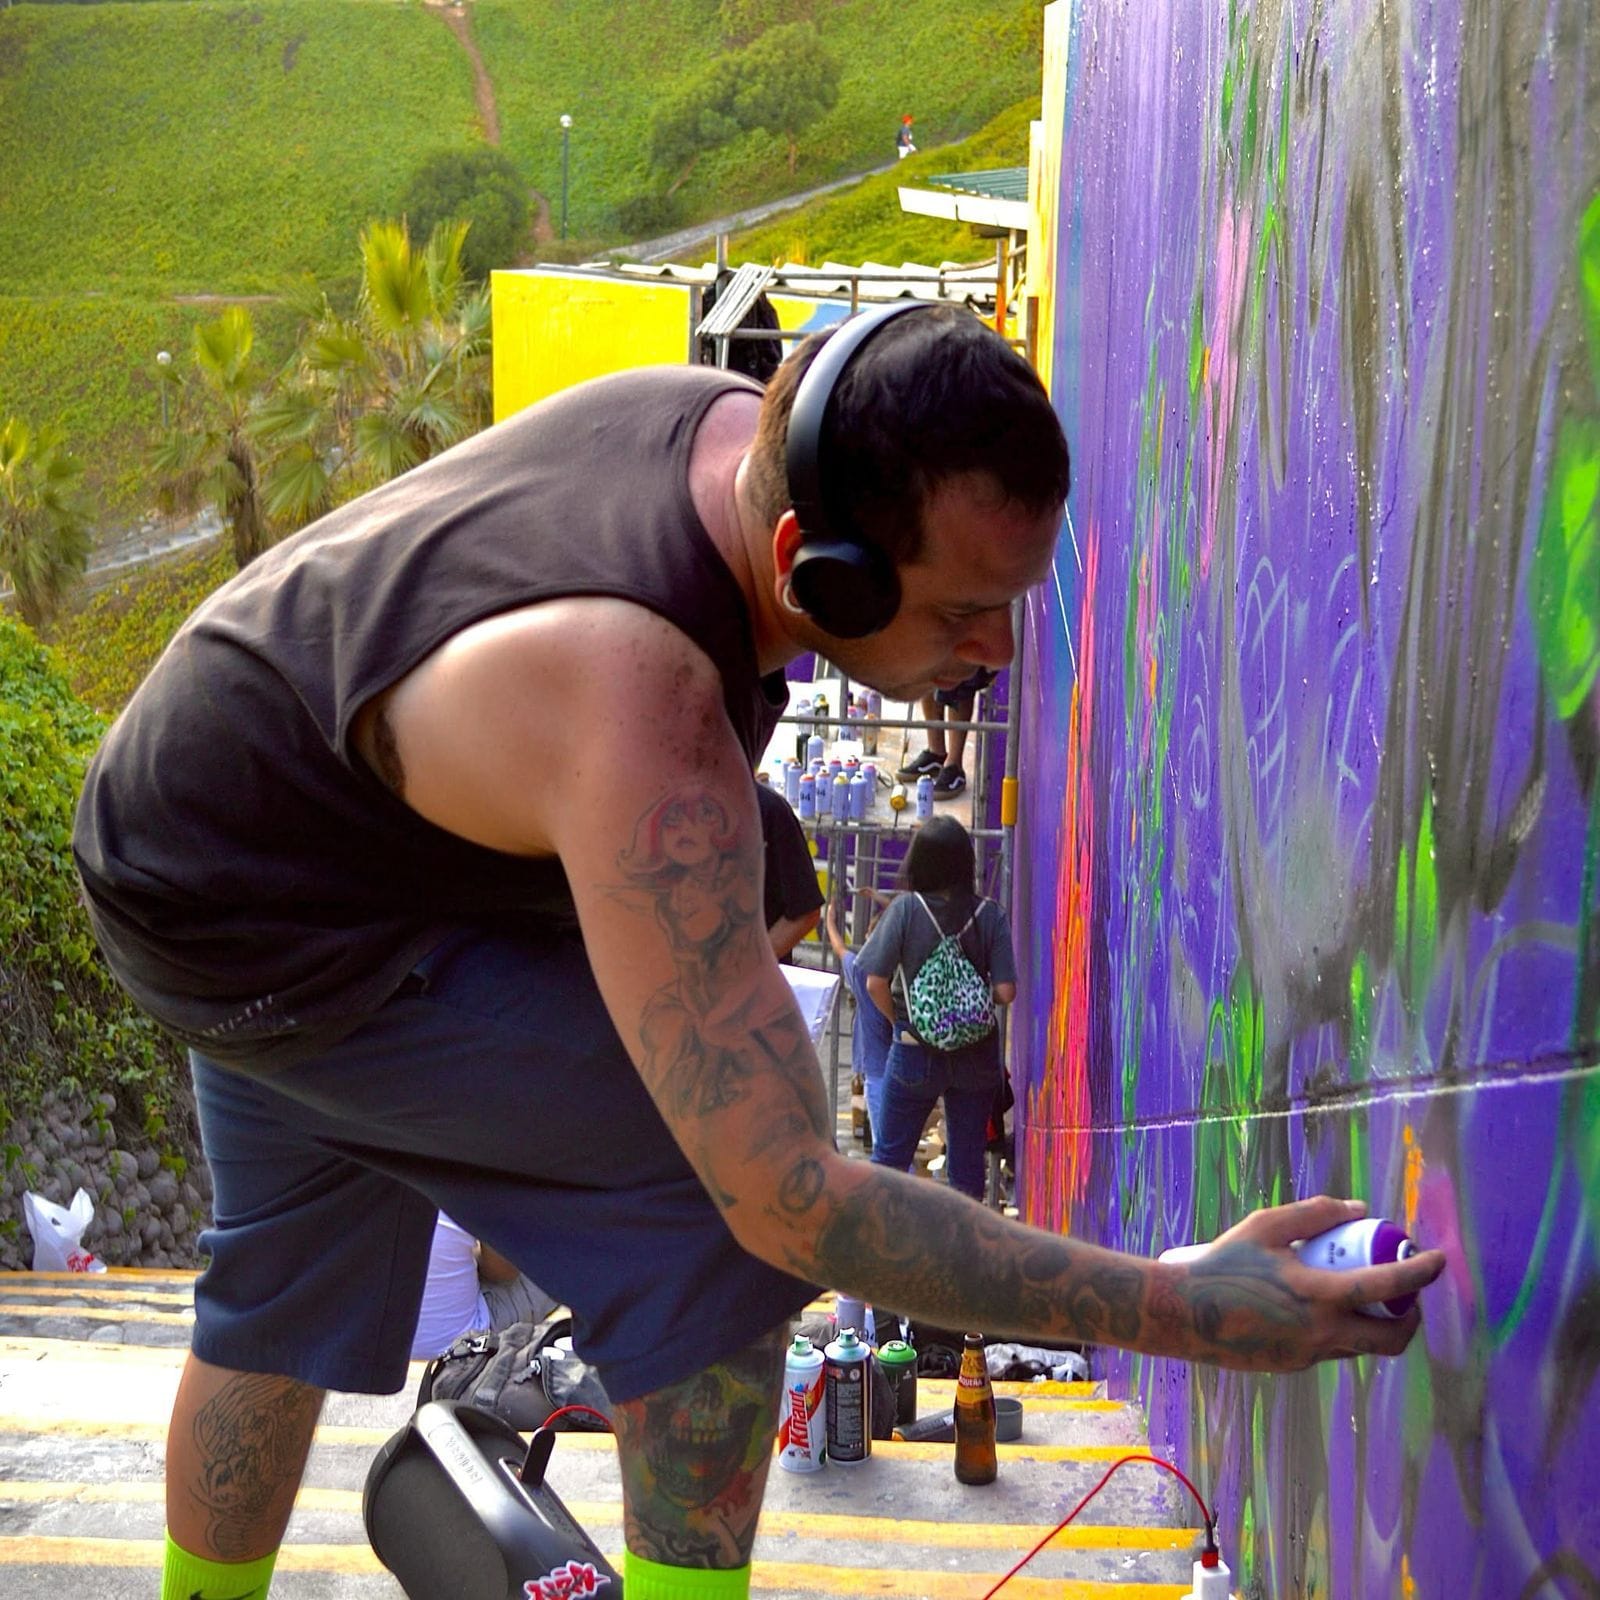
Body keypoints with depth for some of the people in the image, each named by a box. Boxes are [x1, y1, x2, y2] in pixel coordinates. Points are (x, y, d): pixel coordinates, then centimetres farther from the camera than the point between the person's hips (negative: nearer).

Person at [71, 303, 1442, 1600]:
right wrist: (1177, 1311, -41)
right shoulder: (645, 743, -41)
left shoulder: (741, 427, -15)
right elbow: (789, 1204, -40)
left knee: (291, 1279, 25)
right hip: (288, 944, -9)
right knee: (711, 1192, -17)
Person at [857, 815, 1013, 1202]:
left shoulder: (906, 909, -11)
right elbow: (1006, 992, -10)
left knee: (891, 1154, 11)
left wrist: (899, 1021, 7)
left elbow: (875, 984, -10)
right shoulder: (990, 915, -7)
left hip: (915, 1051, -2)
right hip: (977, 1054, 2)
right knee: (968, 1161, 12)